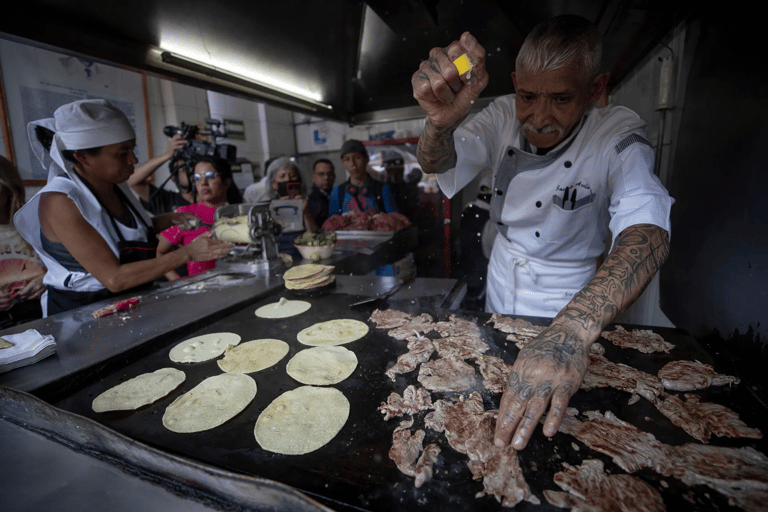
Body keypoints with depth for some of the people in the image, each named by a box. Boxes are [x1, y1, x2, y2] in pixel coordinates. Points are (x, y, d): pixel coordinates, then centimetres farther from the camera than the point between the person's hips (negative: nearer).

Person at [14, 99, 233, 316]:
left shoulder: (116, 186, 3)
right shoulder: (59, 201, -17)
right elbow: (114, 278, -24)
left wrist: (169, 220, 5)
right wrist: (187, 253, -24)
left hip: (129, 303, 6)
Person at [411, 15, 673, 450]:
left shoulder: (618, 138, -23)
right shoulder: (505, 116, -12)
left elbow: (648, 232, -37)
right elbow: (436, 163, -25)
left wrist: (573, 329, -55)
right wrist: (442, 122, -50)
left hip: (566, 311, -2)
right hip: (498, 298, 3)